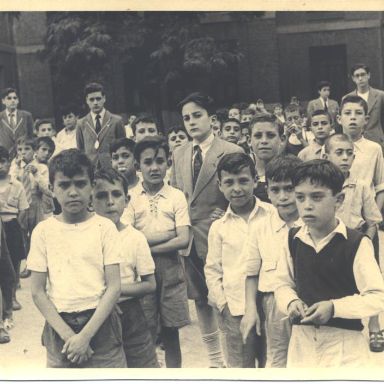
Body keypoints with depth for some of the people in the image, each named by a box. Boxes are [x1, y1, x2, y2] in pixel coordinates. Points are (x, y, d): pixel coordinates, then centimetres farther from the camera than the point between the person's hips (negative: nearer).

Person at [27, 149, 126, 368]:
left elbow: (114, 287, -6)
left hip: (100, 324, -1)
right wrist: (67, 334, -10)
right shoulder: (43, 231, 0)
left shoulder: (105, 227, -3)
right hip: (59, 325, 1)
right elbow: (37, 291, -1)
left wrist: (85, 335, -14)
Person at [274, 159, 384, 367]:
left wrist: (334, 307, -22)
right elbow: (283, 283, 12)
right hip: (302, 340, 4)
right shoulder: (293, 239, 2)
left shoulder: (357, 243, -13)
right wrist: (291, 302, -9)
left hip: (344, 343, -4)